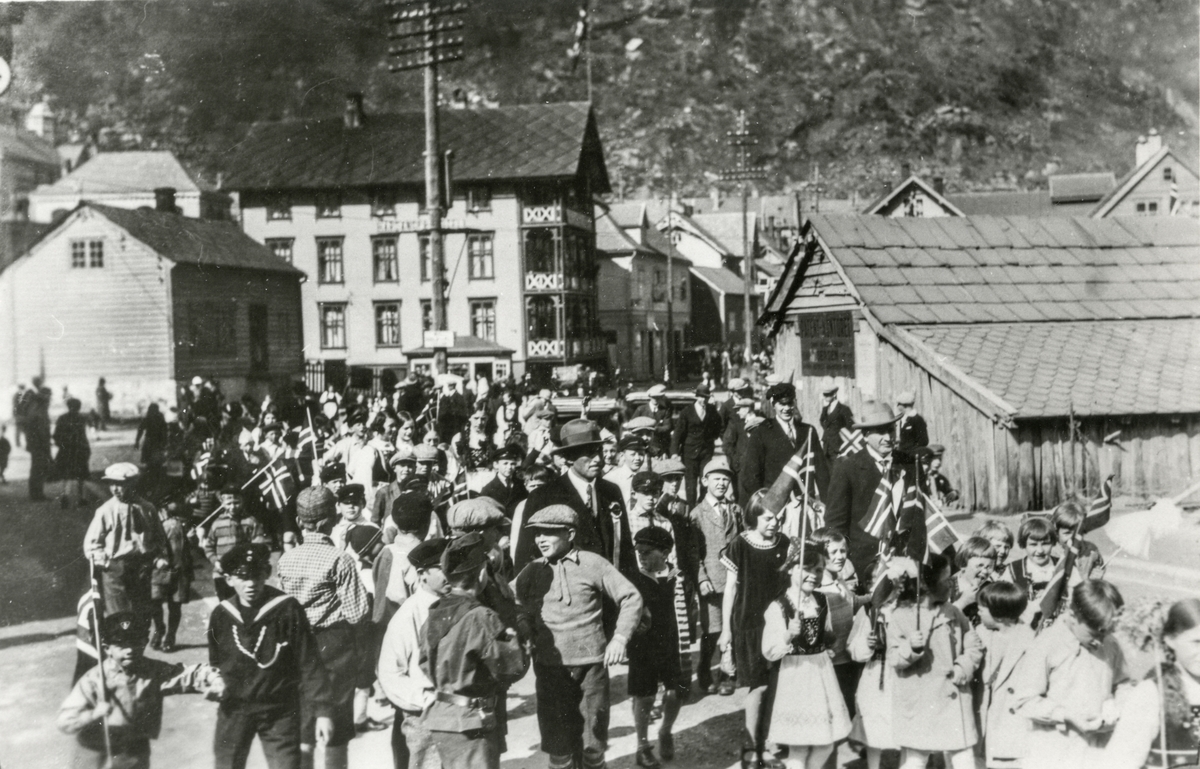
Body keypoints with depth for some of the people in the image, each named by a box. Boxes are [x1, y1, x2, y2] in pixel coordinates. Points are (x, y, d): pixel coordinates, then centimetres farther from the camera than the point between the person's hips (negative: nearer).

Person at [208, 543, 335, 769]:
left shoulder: (287, 609, -15)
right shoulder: (220, 615, -3)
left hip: (280, 710, -3)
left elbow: (309, 662, -12)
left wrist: (322, 710, -14)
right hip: (234, 710, 3)